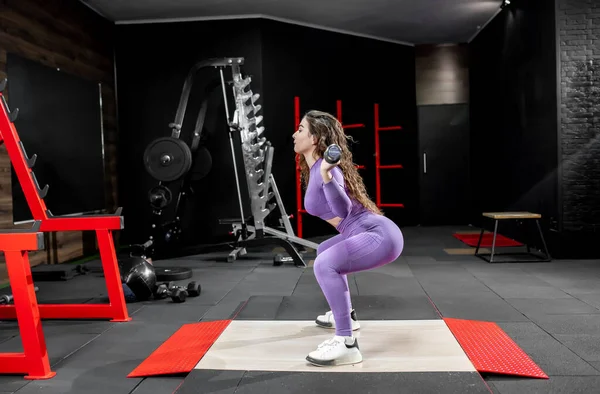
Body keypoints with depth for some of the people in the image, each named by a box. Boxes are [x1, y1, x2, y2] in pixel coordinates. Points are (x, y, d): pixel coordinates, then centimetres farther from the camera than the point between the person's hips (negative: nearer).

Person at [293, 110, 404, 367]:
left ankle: (347, 345, -21)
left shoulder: (324, 168, -17)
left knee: (325, 265, -28)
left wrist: (326, 175, -44)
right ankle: (345, 315, 39)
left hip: (380, 236, -11)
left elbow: (343, 210, -33)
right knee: (324, 252, 30)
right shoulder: (315, 168, 11)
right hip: (373, 233, 11)